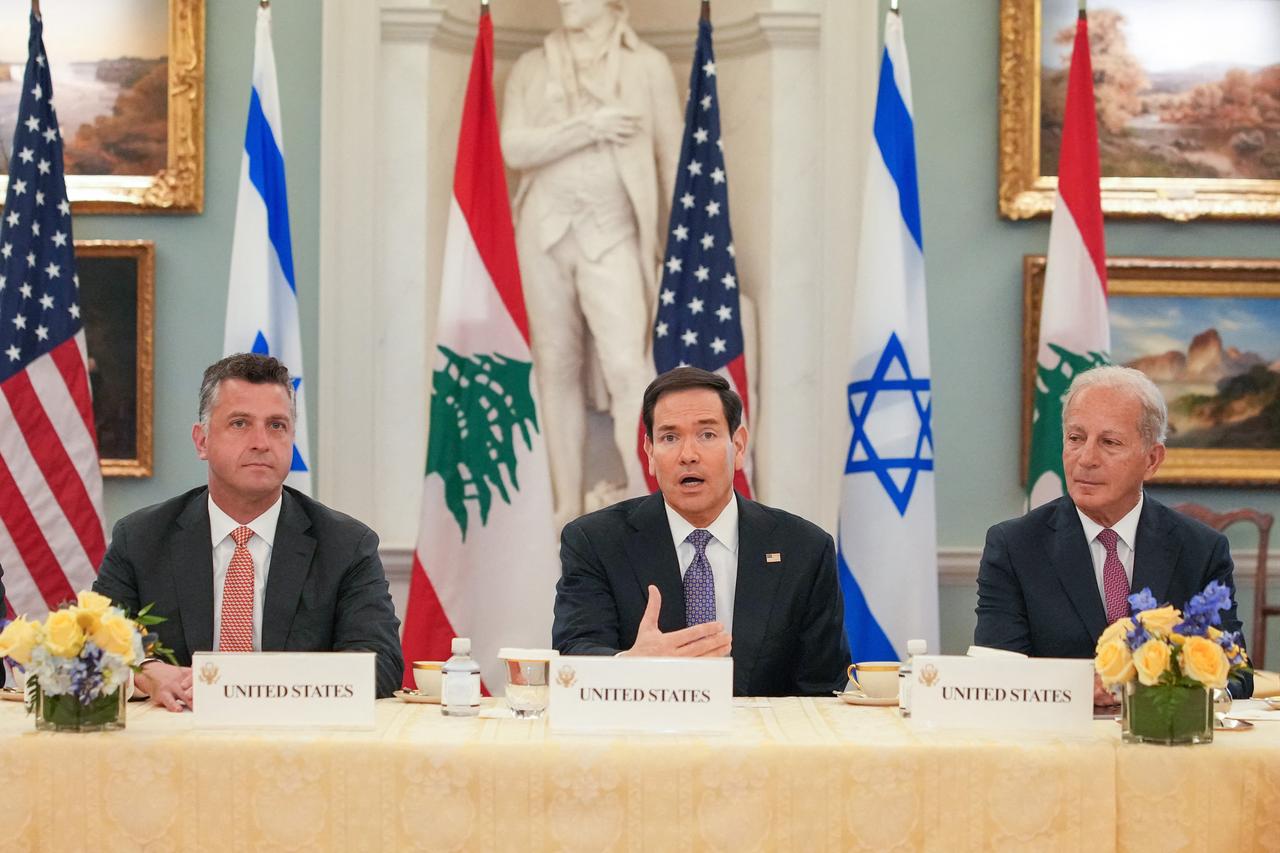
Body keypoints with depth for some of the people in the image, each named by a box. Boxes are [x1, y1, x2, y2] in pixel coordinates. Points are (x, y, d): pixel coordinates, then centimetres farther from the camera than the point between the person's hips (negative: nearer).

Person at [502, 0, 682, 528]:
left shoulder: (647, 65, 4)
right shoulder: (531, 68, 9)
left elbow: (673, 158, 4)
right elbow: (514, 148, -3)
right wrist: (587, 128, -13)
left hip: (612, 231, -2)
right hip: (545, 229, 2)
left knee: (626, 365, -17)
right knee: (557, 368, 5)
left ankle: (644, 495, -10)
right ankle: (567, 508, 11)